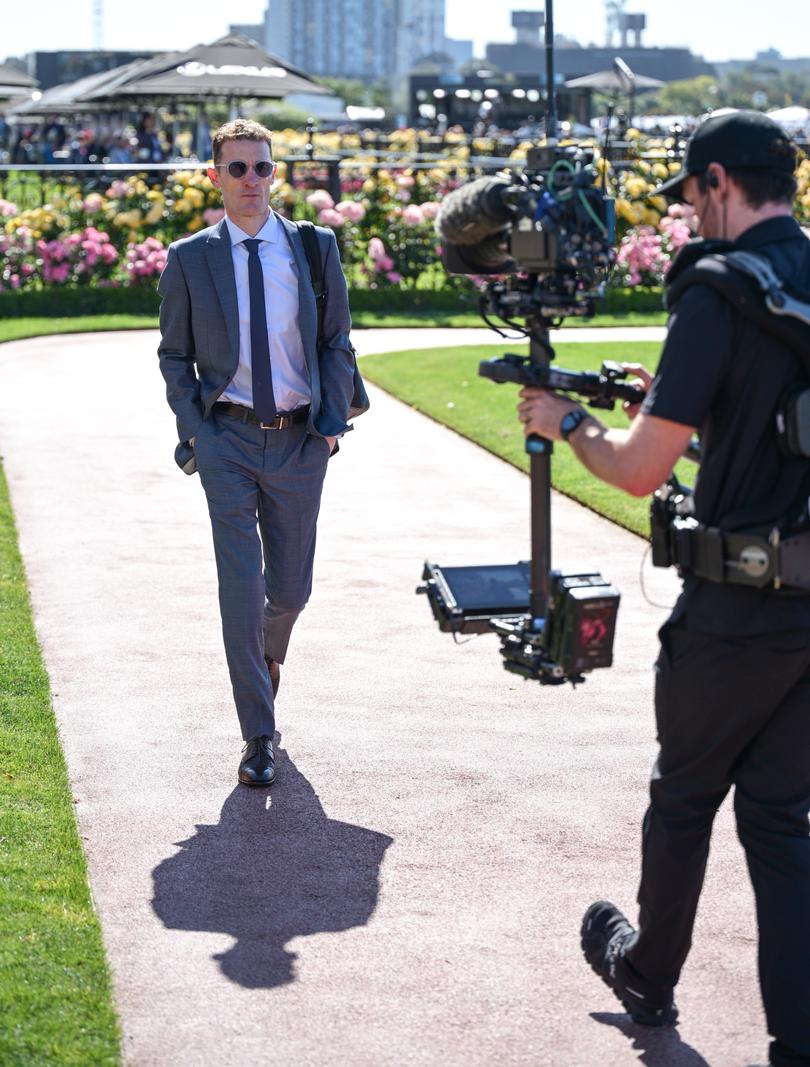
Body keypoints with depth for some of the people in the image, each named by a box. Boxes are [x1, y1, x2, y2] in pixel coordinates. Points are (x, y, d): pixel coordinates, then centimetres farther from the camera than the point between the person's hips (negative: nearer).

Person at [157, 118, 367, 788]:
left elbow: (336, 341, 8)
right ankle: (258, 738, 1)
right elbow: (175, 355, 9)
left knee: (290, 587, 10)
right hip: (228, 438, -2)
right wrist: (195, 430, -2)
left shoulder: (315, 247, 4)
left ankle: (267, 654, 45)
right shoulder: (189, 260, 2)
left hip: (300, 439, 2)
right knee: (241, 588, -7)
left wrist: (333, 422, -2)